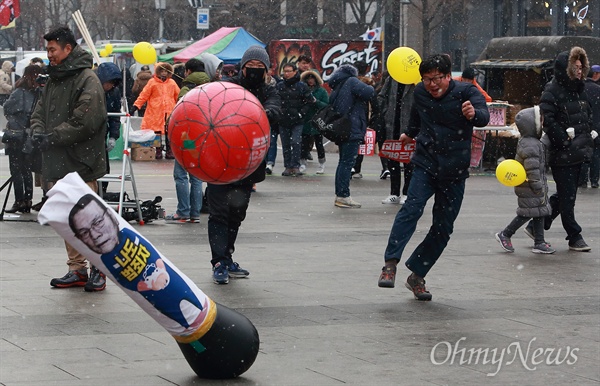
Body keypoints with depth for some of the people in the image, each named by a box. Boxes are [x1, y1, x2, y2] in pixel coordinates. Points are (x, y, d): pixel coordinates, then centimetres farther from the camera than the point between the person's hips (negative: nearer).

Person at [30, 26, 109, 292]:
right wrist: (38, 131, -2)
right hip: (56, 163, 9)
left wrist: (53, 137, -16)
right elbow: (39, 112, 20)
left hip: (80, 163, -8)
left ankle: (98, 269, 3)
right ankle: (77, 269, 16)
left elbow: (85, 122, -20)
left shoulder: (87, 80, -10)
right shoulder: (54, 80, 18)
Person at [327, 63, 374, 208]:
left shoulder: (337, 88, 20)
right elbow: (369, 93, -18)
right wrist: (370, 87, 3)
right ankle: (343, 196, -11)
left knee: (343, 162, 14)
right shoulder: (351, 82, -6)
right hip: (352, 130, -9)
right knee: (348, 162, -9)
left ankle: (339, 195, 16)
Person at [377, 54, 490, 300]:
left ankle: (417, 276, 13)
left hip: (455, 172, -1)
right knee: (413, 206, -24)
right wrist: (409, 134, 42)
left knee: (443, 228, 1)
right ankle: (390, 264, -28)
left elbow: (484, 117, -29)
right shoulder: (420, 92, 2)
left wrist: (473, 114, -52)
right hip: (425, 164, 1)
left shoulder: (467, 92, -9)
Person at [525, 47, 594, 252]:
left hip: (577, 153, 9)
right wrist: (564, 141, -21)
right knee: (567, 196, 0)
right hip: (562, 155, -9)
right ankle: (574, 237, 8)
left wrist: (588, 137, 11)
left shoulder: (579, 89, 13)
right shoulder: (552, 91, -13)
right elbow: (547, 120, -21)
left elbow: (588, 116, 24)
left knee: (565, 195, 15)